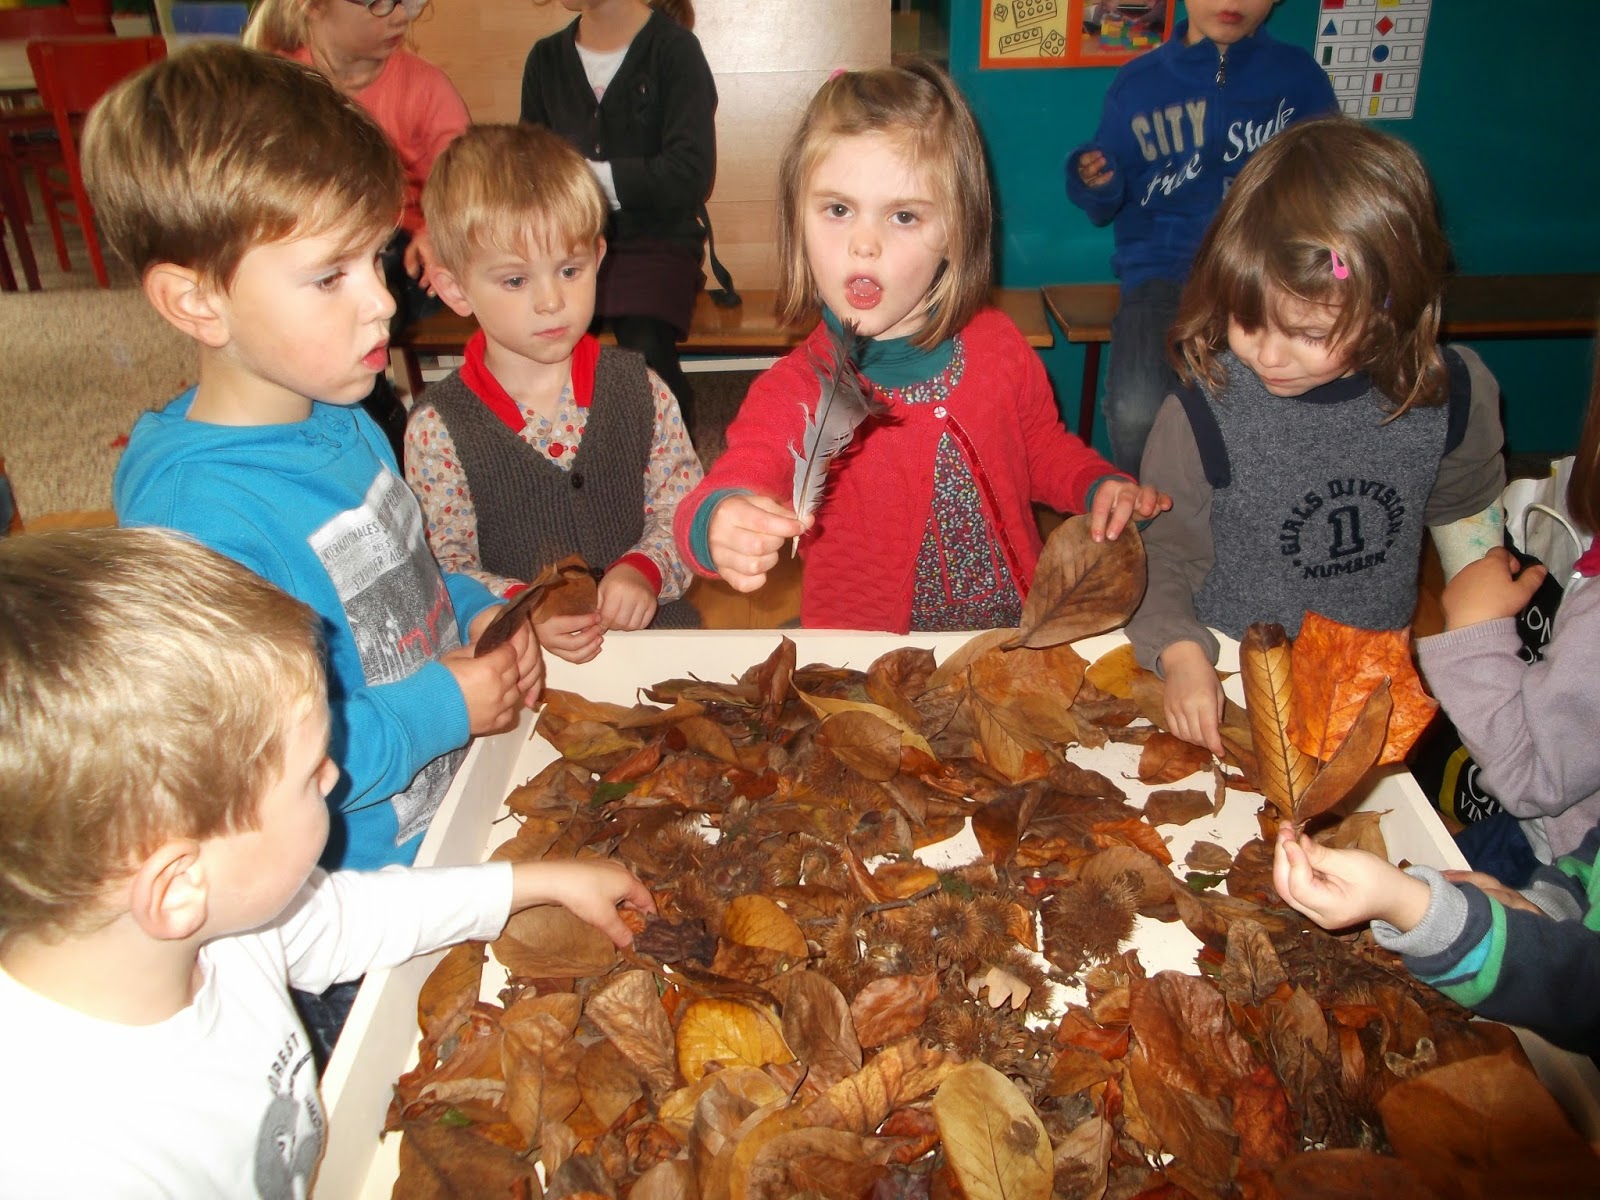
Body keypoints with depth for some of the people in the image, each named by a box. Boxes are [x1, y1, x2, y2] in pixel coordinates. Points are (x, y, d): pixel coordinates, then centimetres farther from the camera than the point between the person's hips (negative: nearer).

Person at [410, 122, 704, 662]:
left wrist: (644, 568, -12)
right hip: (514, 661, -2)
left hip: (652, 629, 2)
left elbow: (684, 506, 7)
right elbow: (444, 571, -2)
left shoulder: (639, 388, 5)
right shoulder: (437, 429, -3)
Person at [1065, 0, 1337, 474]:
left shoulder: (1299, 76, 12)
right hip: (1165, 270, 0)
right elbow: (1106, 207, 15)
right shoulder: (1137, 83, 11)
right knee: (1135, 413, -29)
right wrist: (1095, 183, -8)